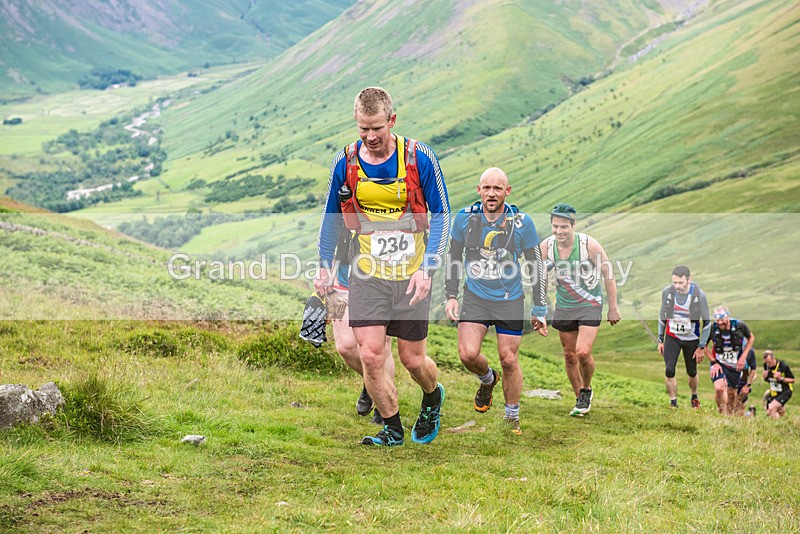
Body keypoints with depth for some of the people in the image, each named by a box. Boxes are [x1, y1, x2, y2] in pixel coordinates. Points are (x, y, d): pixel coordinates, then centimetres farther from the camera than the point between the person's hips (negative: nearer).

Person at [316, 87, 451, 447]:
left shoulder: (420, 158, -10)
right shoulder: (345, 163, -3)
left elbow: (441, 215, -3)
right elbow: (332, 216, 13)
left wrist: (426, 269, -11)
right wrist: (324, 267, 13)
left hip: (411, 275, -2)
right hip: (367, 274, 2)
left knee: (412, 359, 5)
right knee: (370, 355, -8)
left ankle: (433, 398, 39)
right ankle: (392, 429, 11)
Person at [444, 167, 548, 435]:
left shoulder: (522, 222, -11)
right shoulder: (464, 218, -7)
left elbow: (537, 266, -2)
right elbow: (454, 258, 7)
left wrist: (539, 310, -2)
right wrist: (451, 296, 1)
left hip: (510, 300, -1)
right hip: (475, 297, 1)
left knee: (509, 360, 1)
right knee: (468, 354, -14)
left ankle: (512, 417, 23)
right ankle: (487, 379, 22)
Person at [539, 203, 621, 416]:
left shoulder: (589, 244, -19)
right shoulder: (547, 246, -9)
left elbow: (608, 275, -9)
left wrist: (613, 308, -6)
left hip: (590, 305, -4)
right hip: (564, 306, 4)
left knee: (583, 353, -18)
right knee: (569, 355, 9)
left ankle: (586, 390, 10)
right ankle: (580, 399, 27)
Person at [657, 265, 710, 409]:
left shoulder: (699, 295, -19)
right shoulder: (667, 292, -13)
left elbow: (707, 322, -9)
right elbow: (662, 316, 3)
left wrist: (702, 347, -8)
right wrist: (660, 340, 4)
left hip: (692, 339, -1)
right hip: (672, 337, 1)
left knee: (692, 372, 12)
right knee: (669, 371, -13)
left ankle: (694, 397, 40)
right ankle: (673, 403, 2)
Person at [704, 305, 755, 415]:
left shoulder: (740, 326, -18)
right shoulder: (712, 328, -19)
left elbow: (751, 338, 3)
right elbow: (704, 346, -2)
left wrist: (743, 357, -6)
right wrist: (714, 362, -10)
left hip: (735, 365, 2)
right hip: (719, 364, -2)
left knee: (731, 393, 11)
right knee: (719, 388, -24)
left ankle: (731, 415, 34)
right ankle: (722, 414, -5)